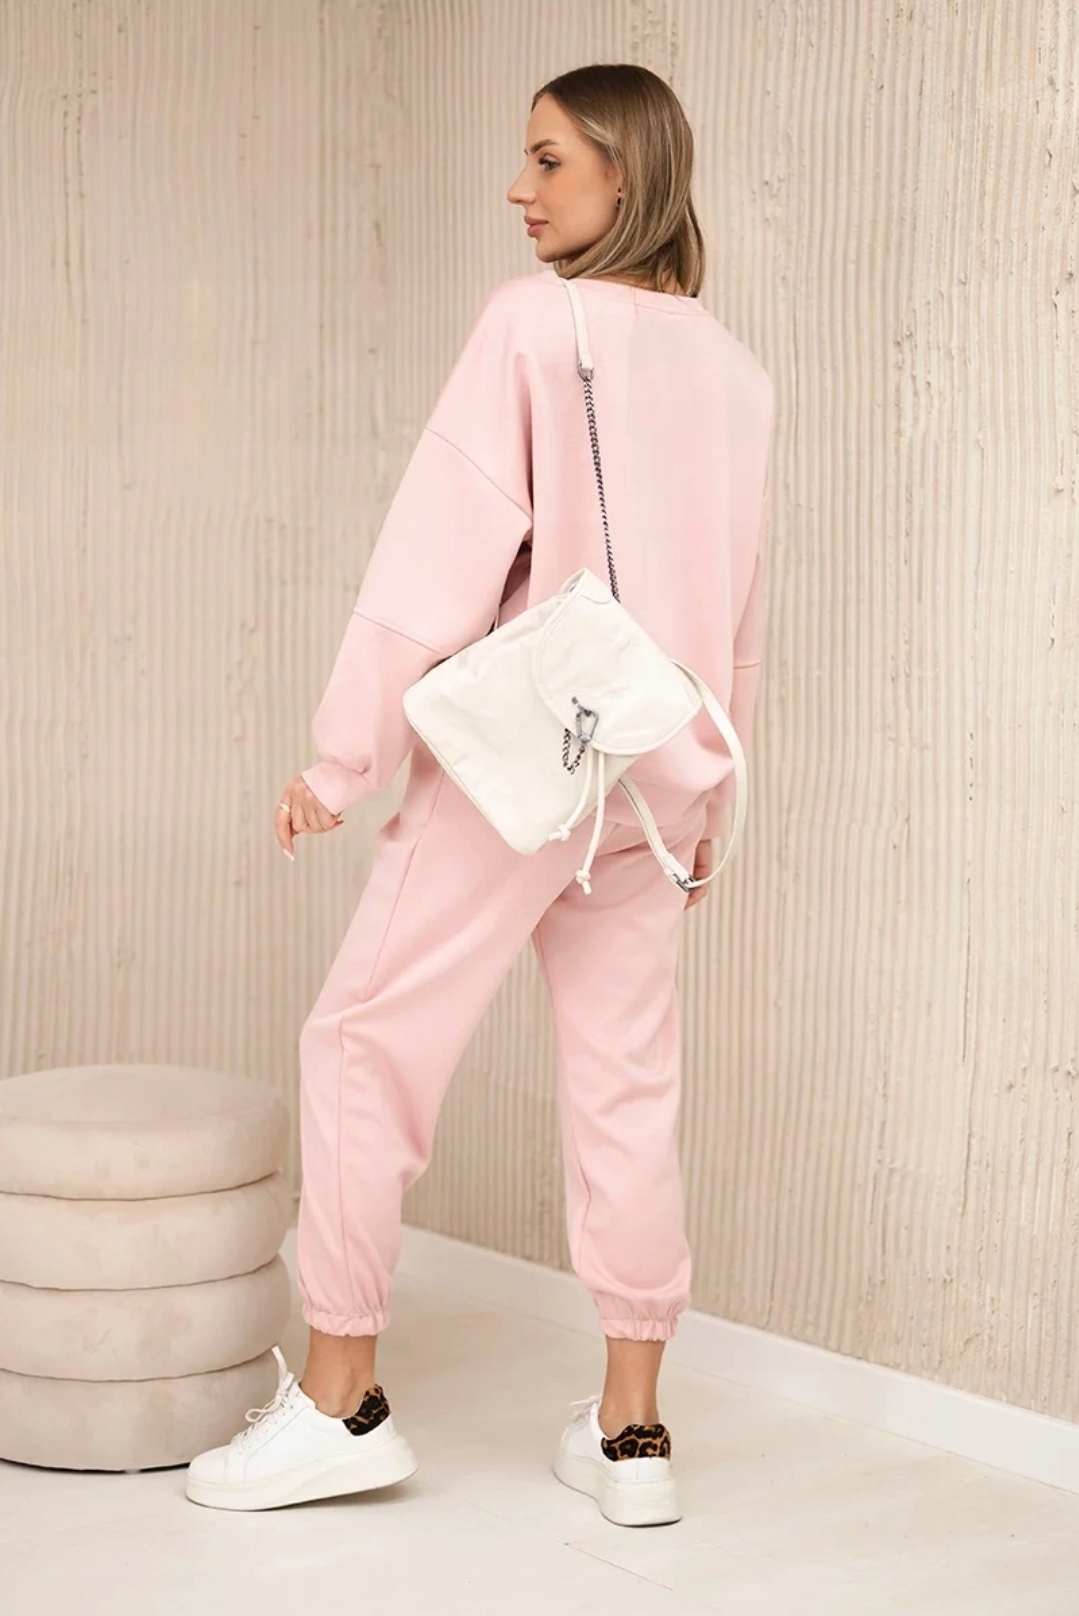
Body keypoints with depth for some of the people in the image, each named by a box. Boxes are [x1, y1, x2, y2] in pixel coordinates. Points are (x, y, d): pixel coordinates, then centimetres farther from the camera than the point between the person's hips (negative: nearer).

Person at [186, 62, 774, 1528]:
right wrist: (708, 797, 22)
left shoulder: (534, 322, -9)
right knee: (628, 1086, 9)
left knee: (366, 1041, 5)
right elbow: (742, 605, 14)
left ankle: (338, 1398, 9)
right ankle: (629, 1430, 14)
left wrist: (345, 753, -9)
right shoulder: (734, 372, 9)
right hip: (656, 781, 6)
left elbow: (447, 549, -13)